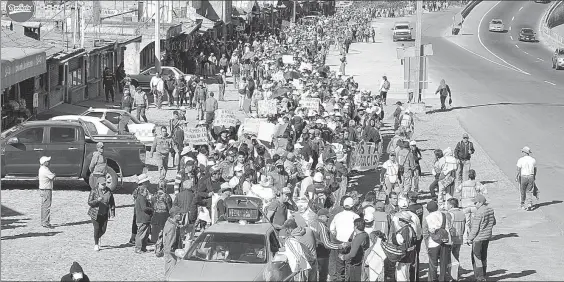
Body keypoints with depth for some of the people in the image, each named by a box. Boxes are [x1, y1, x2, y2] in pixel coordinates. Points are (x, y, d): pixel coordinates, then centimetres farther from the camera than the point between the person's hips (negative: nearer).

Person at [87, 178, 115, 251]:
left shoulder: (108, 191, 1)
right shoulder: (94, 191, -9)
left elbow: (112, 202, 10)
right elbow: (89, 202, -11)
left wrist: (112, 211, 4)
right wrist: (97, 200, -28)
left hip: (104, 214, 3)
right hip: (95, 213, -3)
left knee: (103, 229, 4)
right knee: (97, 228, -4)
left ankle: (98, 237, 38)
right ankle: (96, 244, 13)